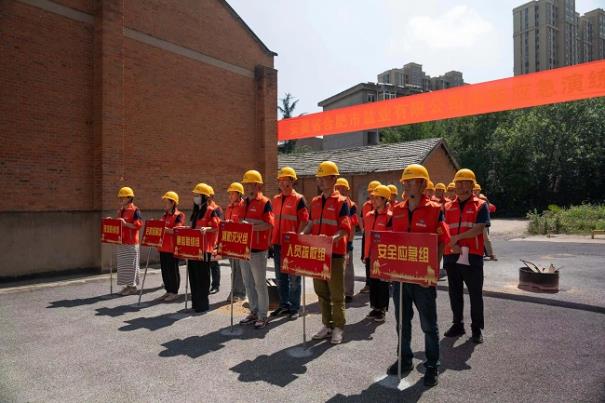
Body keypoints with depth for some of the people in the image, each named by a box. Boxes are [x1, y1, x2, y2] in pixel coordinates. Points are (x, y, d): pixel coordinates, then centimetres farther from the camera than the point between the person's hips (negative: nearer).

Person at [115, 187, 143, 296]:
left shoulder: (135, 210, -10)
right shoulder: (120, 210, 15)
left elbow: (138, 225, -18)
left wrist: (126, 223, -25)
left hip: (131, 242, -8)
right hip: (121, 241, 8)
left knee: (131, 264, -2)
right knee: (123, 264, 11)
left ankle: (133, 286, 6)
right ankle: (128, 285, 20)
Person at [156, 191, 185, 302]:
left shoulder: (179, 216, -8)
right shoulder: (164, 216, 16)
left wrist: (164, 228, -27)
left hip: (173, 248, -8)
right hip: (163, 247, 8)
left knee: (173, 270, 0)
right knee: (165, 270, 12)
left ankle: (174, 292, 11)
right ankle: (168, 291, 23)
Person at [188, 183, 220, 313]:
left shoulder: (211, 211, -8)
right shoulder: (196, 211, 17)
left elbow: (217, 227, -15)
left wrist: (207, 229, -31)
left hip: (204, 248, -8)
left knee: (202, 276, -3)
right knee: (193, 275, 12)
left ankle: (203, 304, 6)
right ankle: (195, 302, 22)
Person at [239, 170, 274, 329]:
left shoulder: (265, 202, -10)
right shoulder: (244, 203, 14)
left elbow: (268, 225, -18)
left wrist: (250, 226, -25)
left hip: (258, 250, -8)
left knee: (260, 284, 1)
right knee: (248, 283, 14)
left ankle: (263, 316, 12)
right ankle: (254, 312, 27)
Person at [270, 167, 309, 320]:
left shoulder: (299, 199, -8)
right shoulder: (276, 199, 11)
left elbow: (304, 221, -11)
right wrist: (272, 239, 13)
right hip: (278, 243, 7)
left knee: (293, 278, 3)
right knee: (280, 277, 14)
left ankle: (295, 308, 15)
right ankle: (284, 305, 28)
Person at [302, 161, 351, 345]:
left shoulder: (341, 202, -7)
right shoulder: (315, 201, 12)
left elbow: (345, 229, -14)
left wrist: (332, 238, -31)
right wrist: (302, 235, -4)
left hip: (335, 253, -6)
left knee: (336, 293, 3)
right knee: (321, 292, 13)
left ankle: (338, 328, 16)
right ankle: (326, 325, 26)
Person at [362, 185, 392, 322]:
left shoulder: (390, 217, -11)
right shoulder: (368, 215, 8)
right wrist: (365, 254, 14)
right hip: (370, 255, 6)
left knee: (383, 283, 4)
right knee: (372, 282, 13)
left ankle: (382, 309, 16)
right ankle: (375, 307, 26)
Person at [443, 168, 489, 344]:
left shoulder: (480, 205, -1)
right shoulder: (448, 207, 10)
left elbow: (478, 229, -14)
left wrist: (457, 237, -16)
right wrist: (451, 244, -16)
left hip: (472, 258, -4)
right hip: (452, 257, 4)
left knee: (475, 294, 6)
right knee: (455, 293, 13)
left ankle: (477, 328, 19)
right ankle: (457, 324, 28)